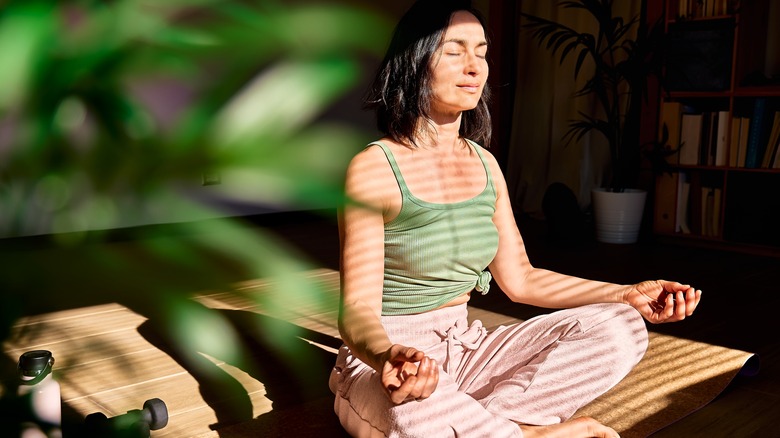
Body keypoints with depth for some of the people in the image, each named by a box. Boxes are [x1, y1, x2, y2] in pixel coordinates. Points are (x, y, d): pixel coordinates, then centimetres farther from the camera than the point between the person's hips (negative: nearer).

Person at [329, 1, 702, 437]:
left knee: (619, 328, -10)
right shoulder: (373, 168, -14)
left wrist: (628, 295, -1)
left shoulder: (484, 164, 6)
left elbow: (520, 278, 9)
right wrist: (388, 356, -41)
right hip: (383, 360, -6)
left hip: (464, 348, 6)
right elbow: (358, 310, -17)